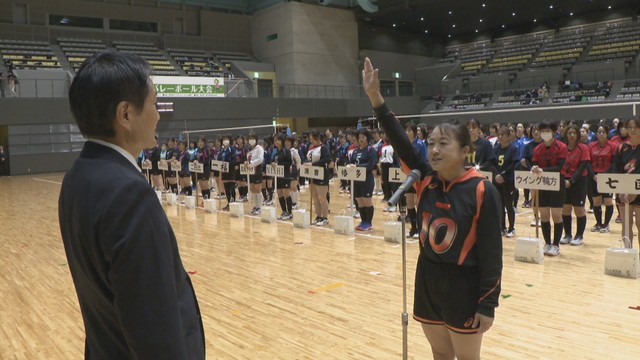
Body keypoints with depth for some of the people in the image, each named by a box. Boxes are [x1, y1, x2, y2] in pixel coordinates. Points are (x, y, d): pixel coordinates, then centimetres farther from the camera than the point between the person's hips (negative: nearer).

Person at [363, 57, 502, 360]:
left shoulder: (482, 191, -16)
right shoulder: (426, 180, -3)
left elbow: (491, 253, -14)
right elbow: (400, 142, -13)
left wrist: (487, 305, -15)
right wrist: (376, 98, -21)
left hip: (464, 287, -4)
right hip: (428, 281, 5)